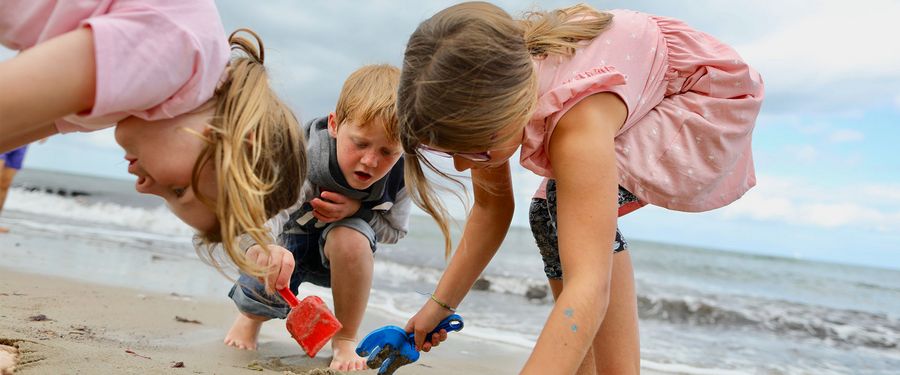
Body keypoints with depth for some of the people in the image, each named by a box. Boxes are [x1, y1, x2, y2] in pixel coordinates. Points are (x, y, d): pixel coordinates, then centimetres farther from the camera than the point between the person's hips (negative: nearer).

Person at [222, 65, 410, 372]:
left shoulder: (400, 176, -26)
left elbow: (394, 230, -10)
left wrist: (357, 209, -31)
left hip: (338, 254, 1)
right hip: (286, 241, -1)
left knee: (351, 234, -34)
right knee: (265, 290, -28)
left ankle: (345, 340, -12)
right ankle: (252, 316, 18)